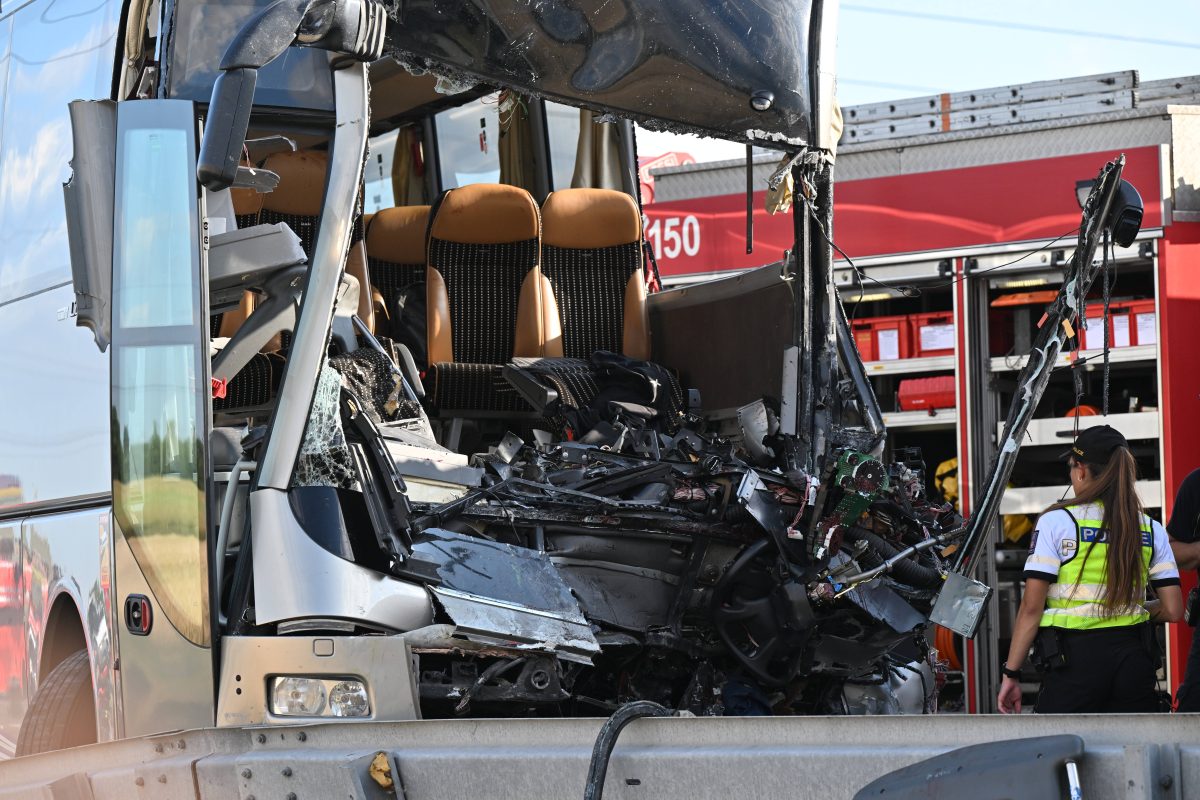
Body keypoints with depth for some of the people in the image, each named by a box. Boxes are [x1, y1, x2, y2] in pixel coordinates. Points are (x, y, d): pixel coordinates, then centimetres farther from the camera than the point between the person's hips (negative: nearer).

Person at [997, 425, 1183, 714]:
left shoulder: (1056, 522, -4)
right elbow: (1172, 610, 6)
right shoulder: (1151, 530, 7)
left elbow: (1031, 607, -6)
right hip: (1134, 658, 4)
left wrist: (1011, 673, -1)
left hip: (1077, 659, -4)